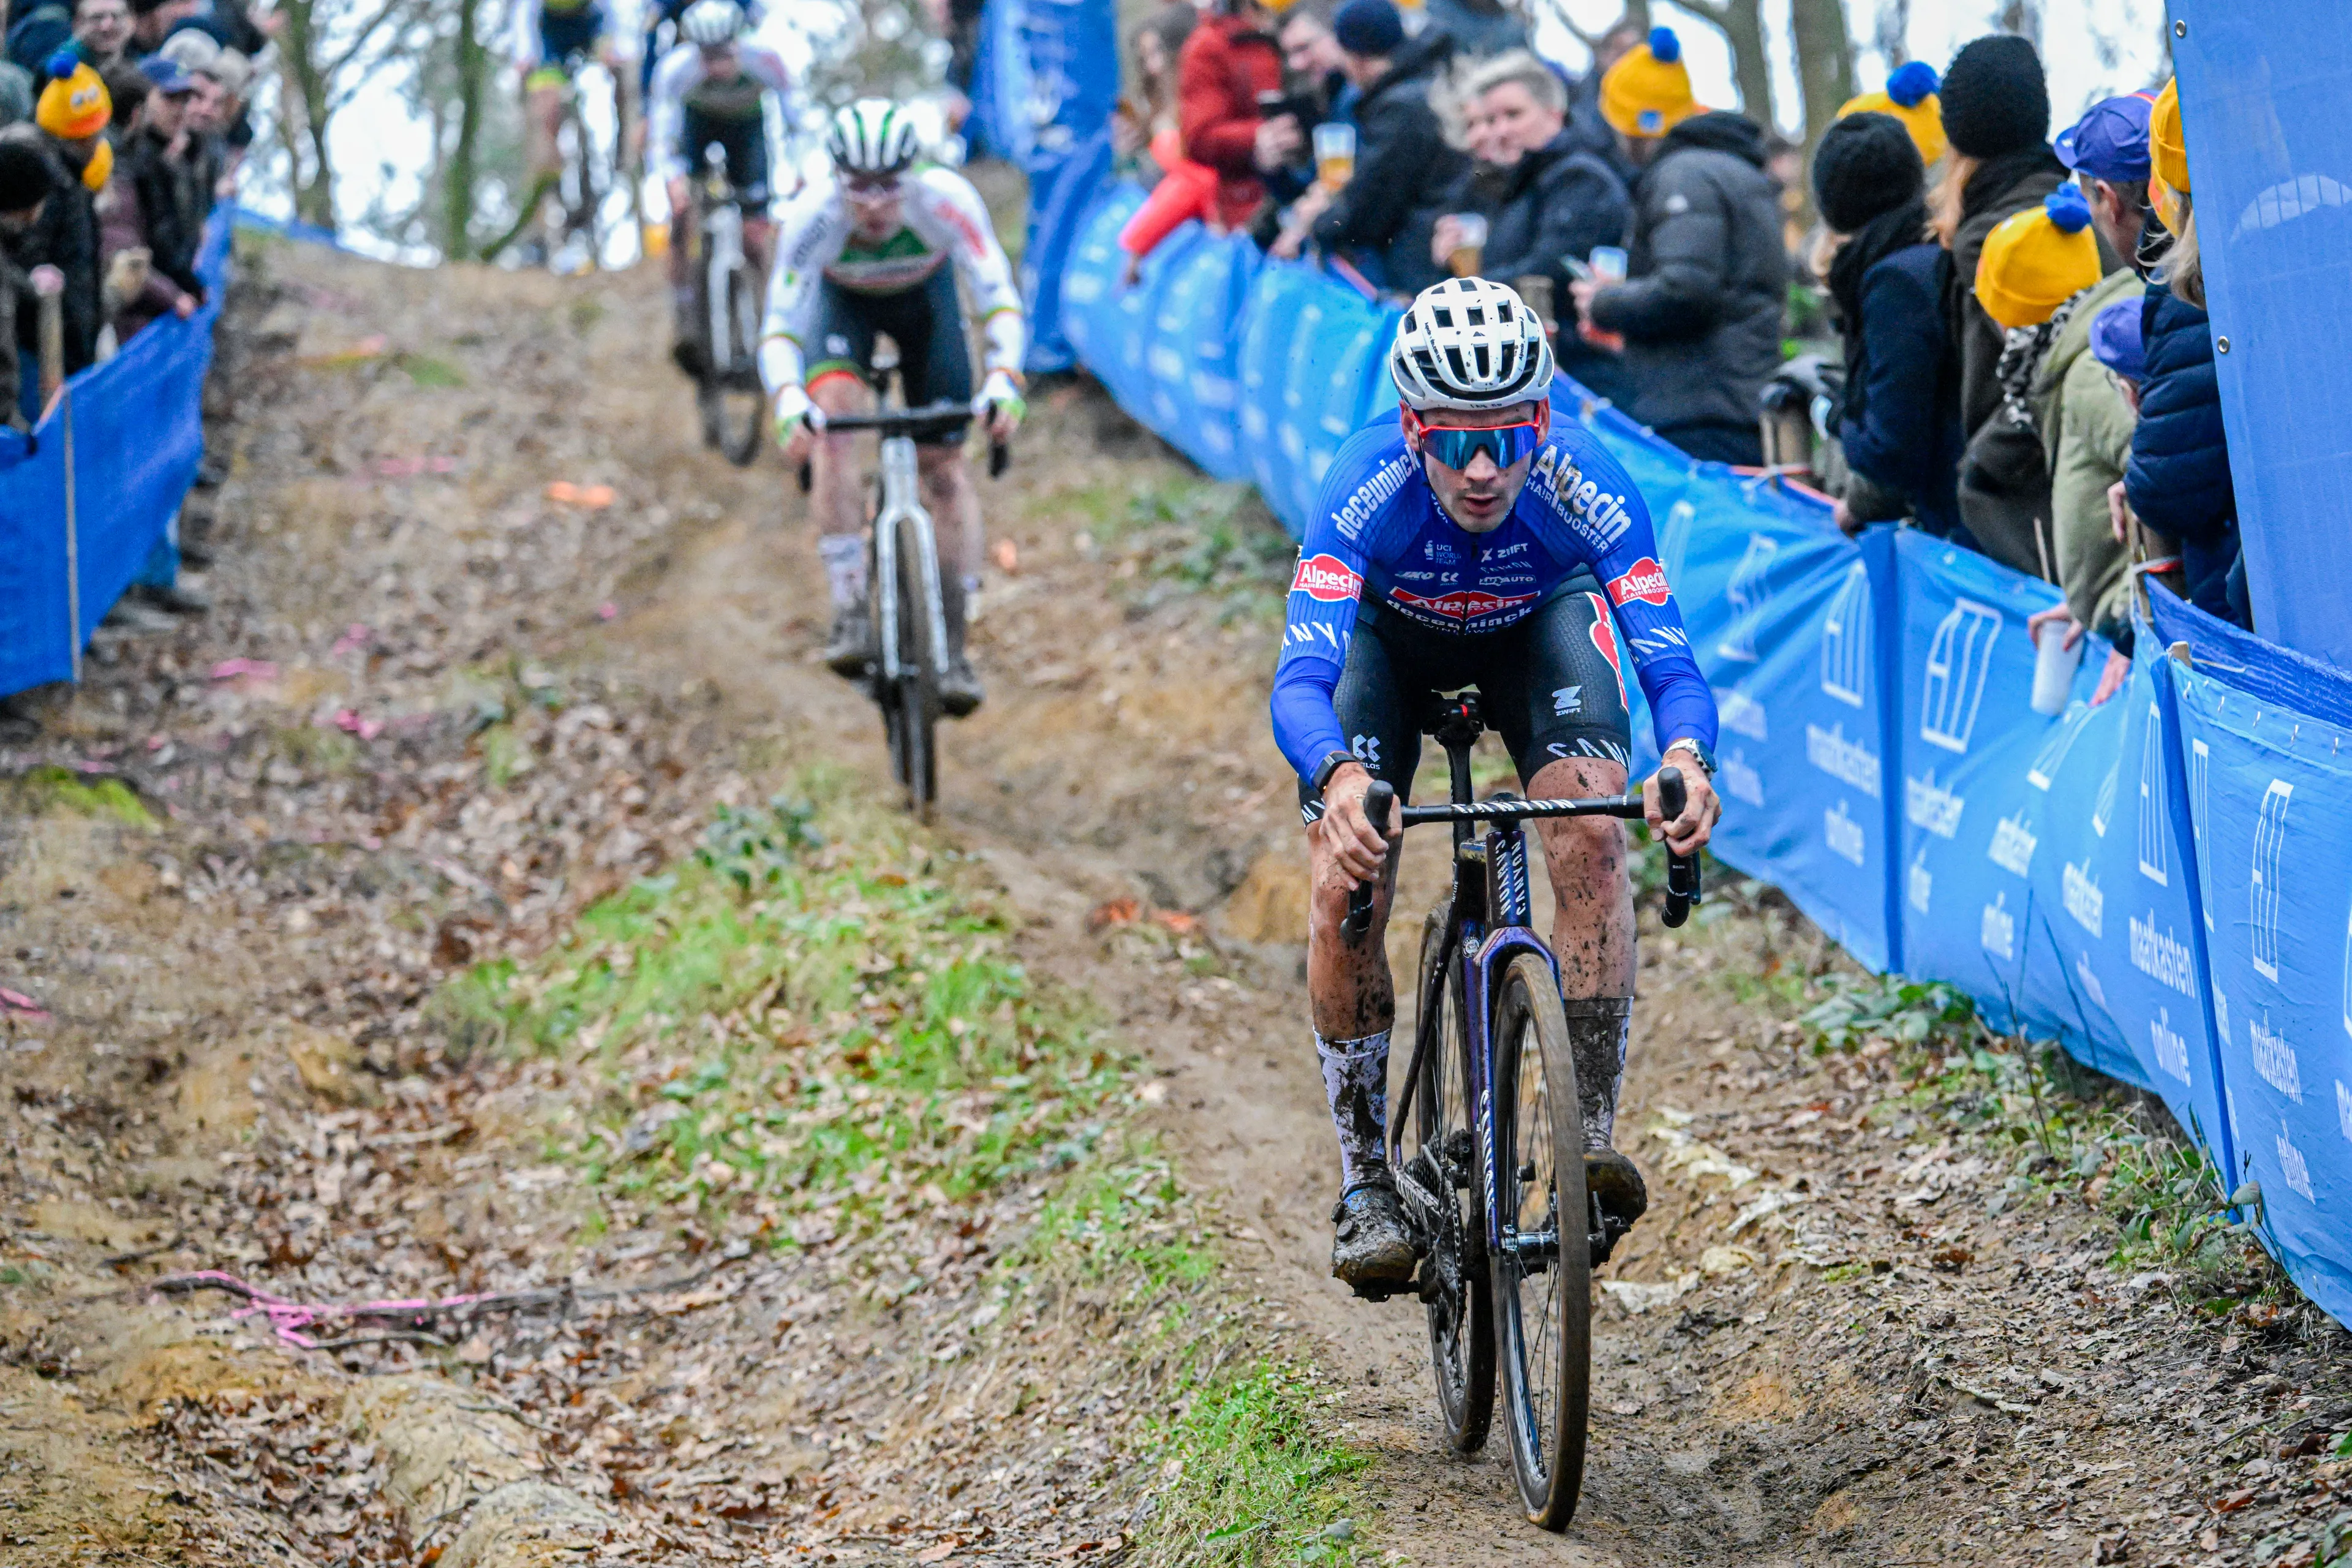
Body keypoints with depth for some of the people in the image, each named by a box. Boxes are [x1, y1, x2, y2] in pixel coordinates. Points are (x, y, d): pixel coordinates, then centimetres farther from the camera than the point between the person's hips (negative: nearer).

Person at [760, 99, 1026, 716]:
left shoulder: (946, 199, -37)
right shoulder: (812, 215, -36)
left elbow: (999, 299, -36)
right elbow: (778, 330, -36)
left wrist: (1004, 381, -53)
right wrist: (790, 405, -54)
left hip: (925, 295, 0)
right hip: (842, 299, 0)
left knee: (944, 463, -7)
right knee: (830, 417, -28)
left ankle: (954, 647, 2)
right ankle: (849, 610, -22)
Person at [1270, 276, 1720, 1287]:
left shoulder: (1582, 485, -36)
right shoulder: (1366, 486, -39)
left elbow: (1670, 662, -40)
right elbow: (1300, 679, -46)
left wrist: (1687, 757, -63)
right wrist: (1341, 779, -68)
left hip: (1538, 624, 0)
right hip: (1390, 634, 0)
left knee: (1591, 833, -26)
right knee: (1343, 890, -16)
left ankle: (1592, 1138, -19)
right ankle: (1366, 1185, -2)